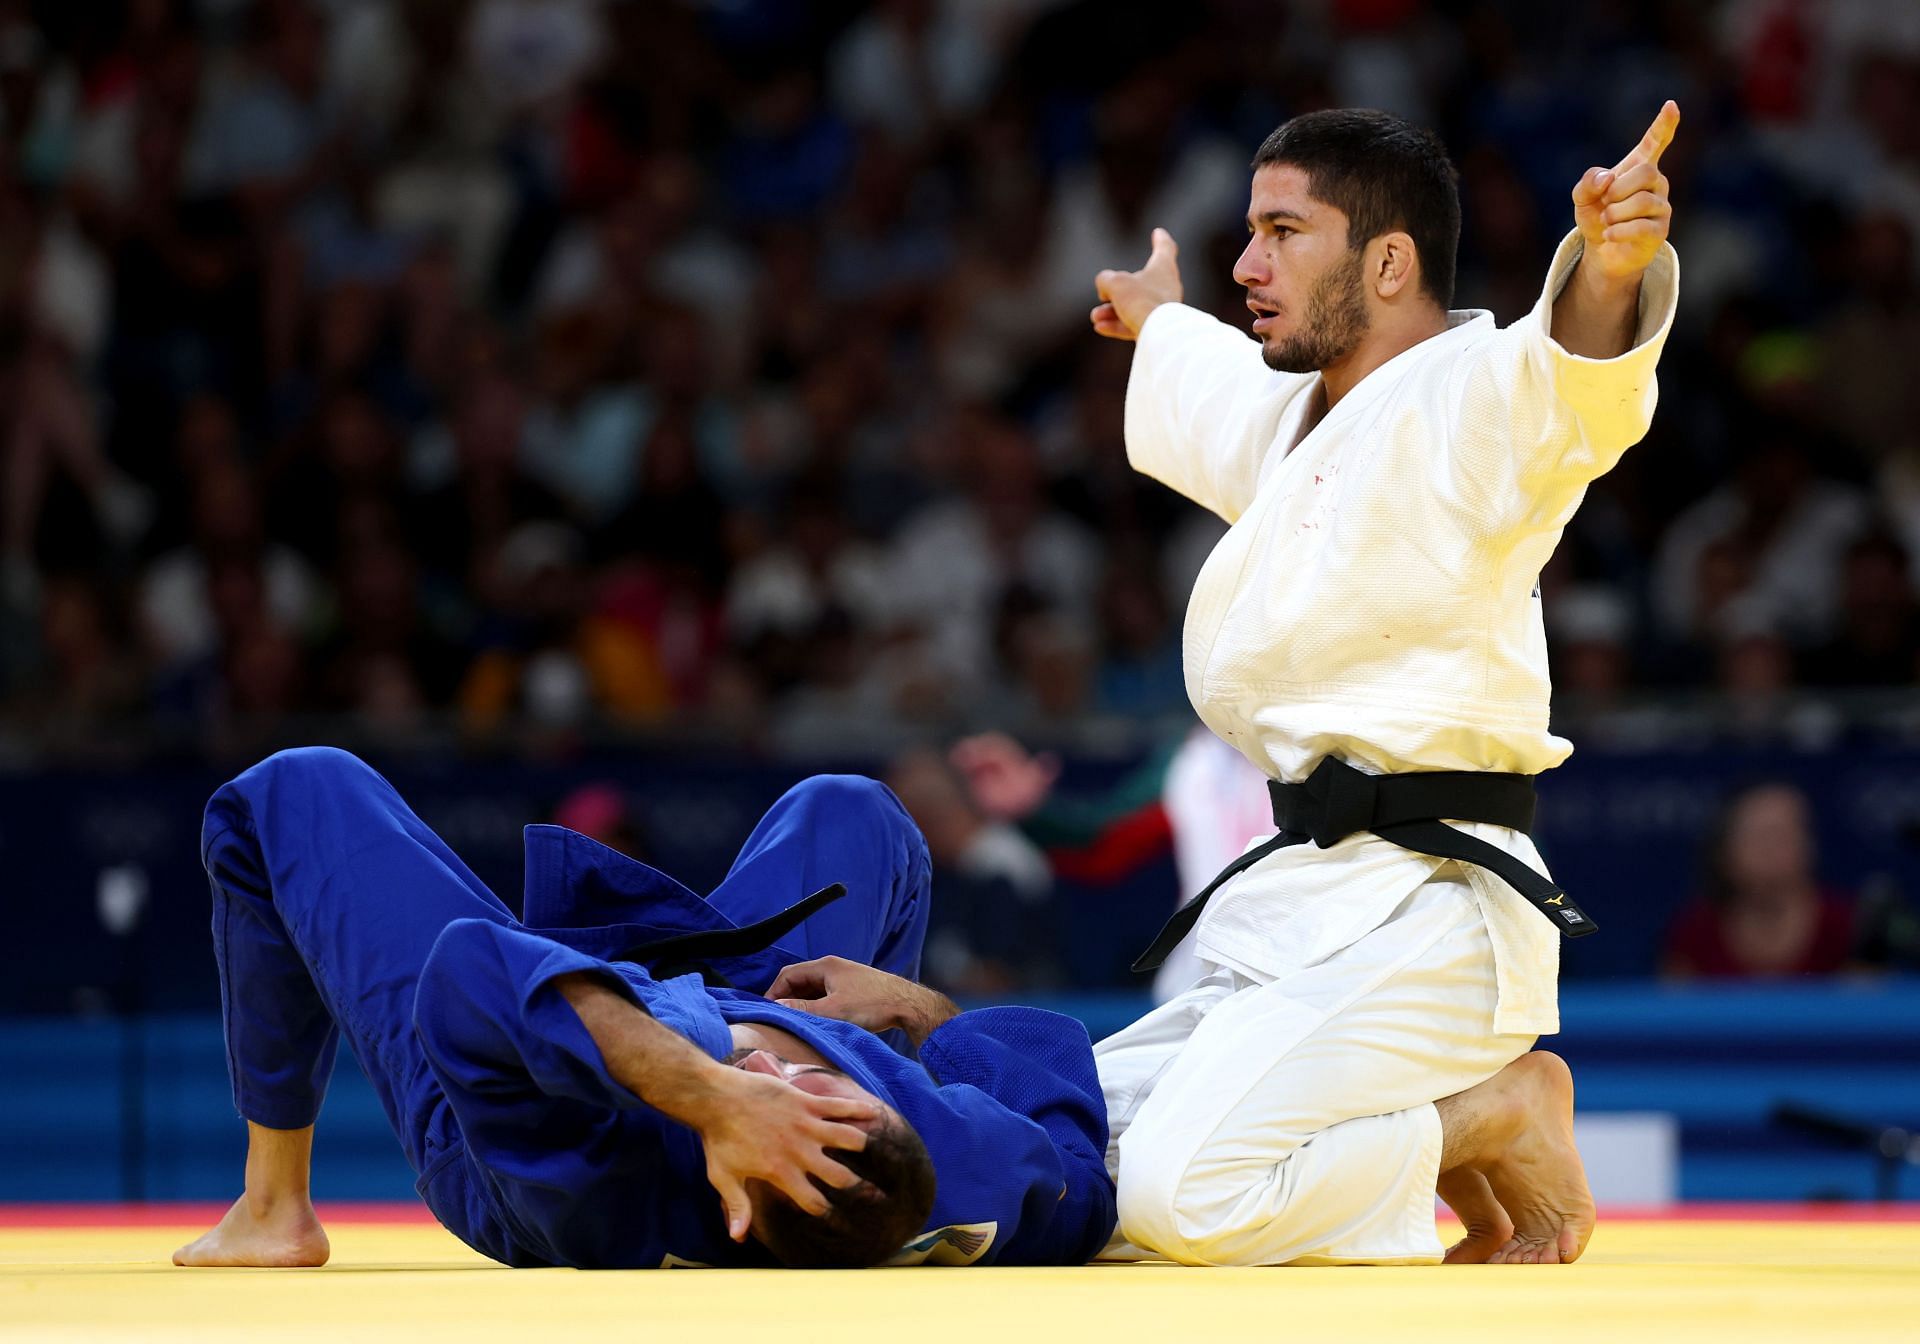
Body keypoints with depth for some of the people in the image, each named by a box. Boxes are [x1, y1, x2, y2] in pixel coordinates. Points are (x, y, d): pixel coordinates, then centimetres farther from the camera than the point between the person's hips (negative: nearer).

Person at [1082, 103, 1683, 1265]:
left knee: (1185, 1197, -27)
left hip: (1421, 919, -10)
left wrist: (1610, 266, -57)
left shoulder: (1470, 396, -10)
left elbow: (1574, 381, -35)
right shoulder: (1312, 421, 21)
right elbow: (1217, 391, 47)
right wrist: (1160, 322, 68)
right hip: (1311, 918, 10)